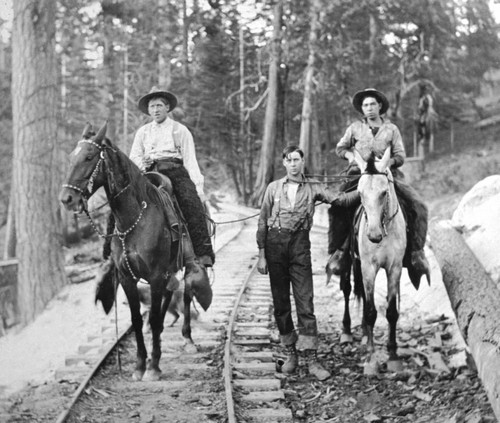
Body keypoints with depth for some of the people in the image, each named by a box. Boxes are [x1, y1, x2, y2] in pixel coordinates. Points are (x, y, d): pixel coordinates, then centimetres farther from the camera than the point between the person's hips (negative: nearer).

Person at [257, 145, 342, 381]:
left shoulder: (313, 188, 7)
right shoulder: (274, 188, 8)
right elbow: (263, 222, 8)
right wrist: (261, 255, 2)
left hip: (300, 245, -1)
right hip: (275, 244, 2)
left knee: (305, 302, -7)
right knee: (280, 303, 6)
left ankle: (312, 360, -7)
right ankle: (291, 353, 20)